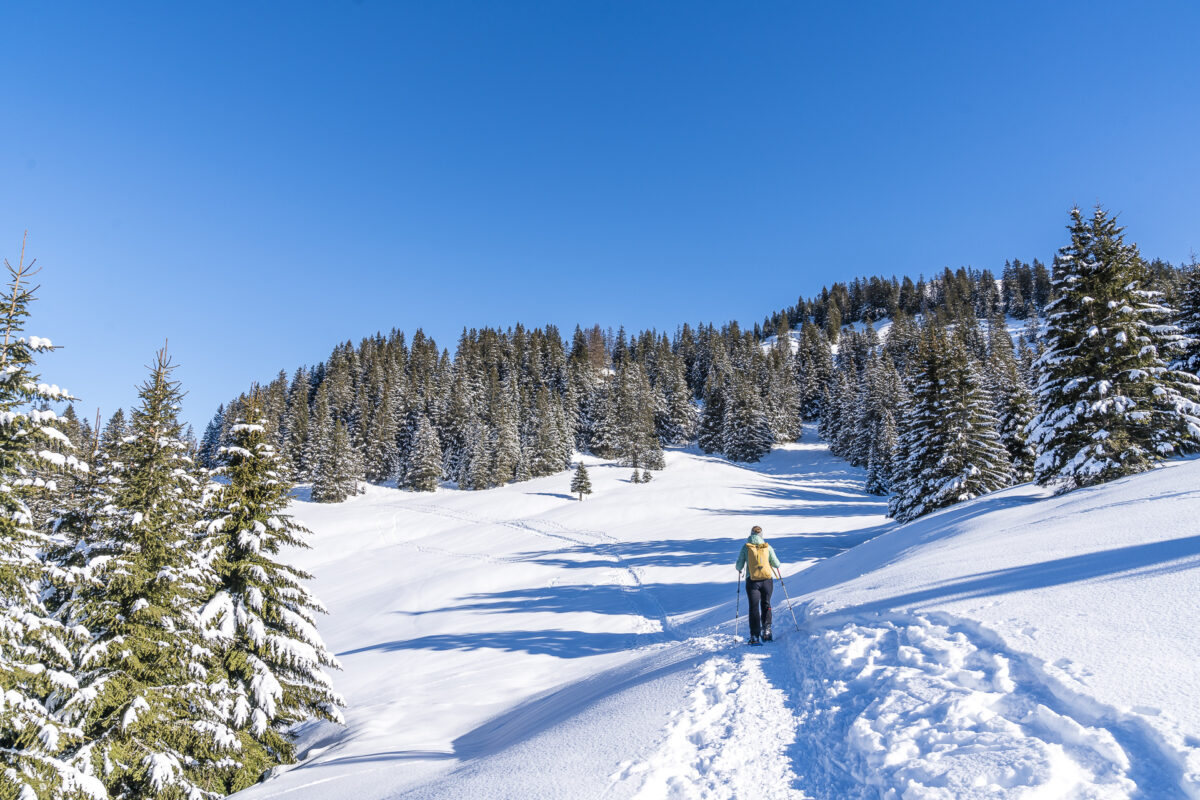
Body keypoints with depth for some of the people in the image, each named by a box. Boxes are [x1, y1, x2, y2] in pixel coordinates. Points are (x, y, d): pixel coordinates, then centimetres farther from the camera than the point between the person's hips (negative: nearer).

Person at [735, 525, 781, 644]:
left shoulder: (746, 547, -1)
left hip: (752, 581, -1)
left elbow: (739, 566, 0)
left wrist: (740, 570, 22)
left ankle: (755, 636, -2)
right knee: (766, 605, 20)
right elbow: (777, 564, 6)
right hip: (767, 580, 1)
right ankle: (766, 631, 9)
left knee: (754, 607, 6)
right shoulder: (767, 547, 2)